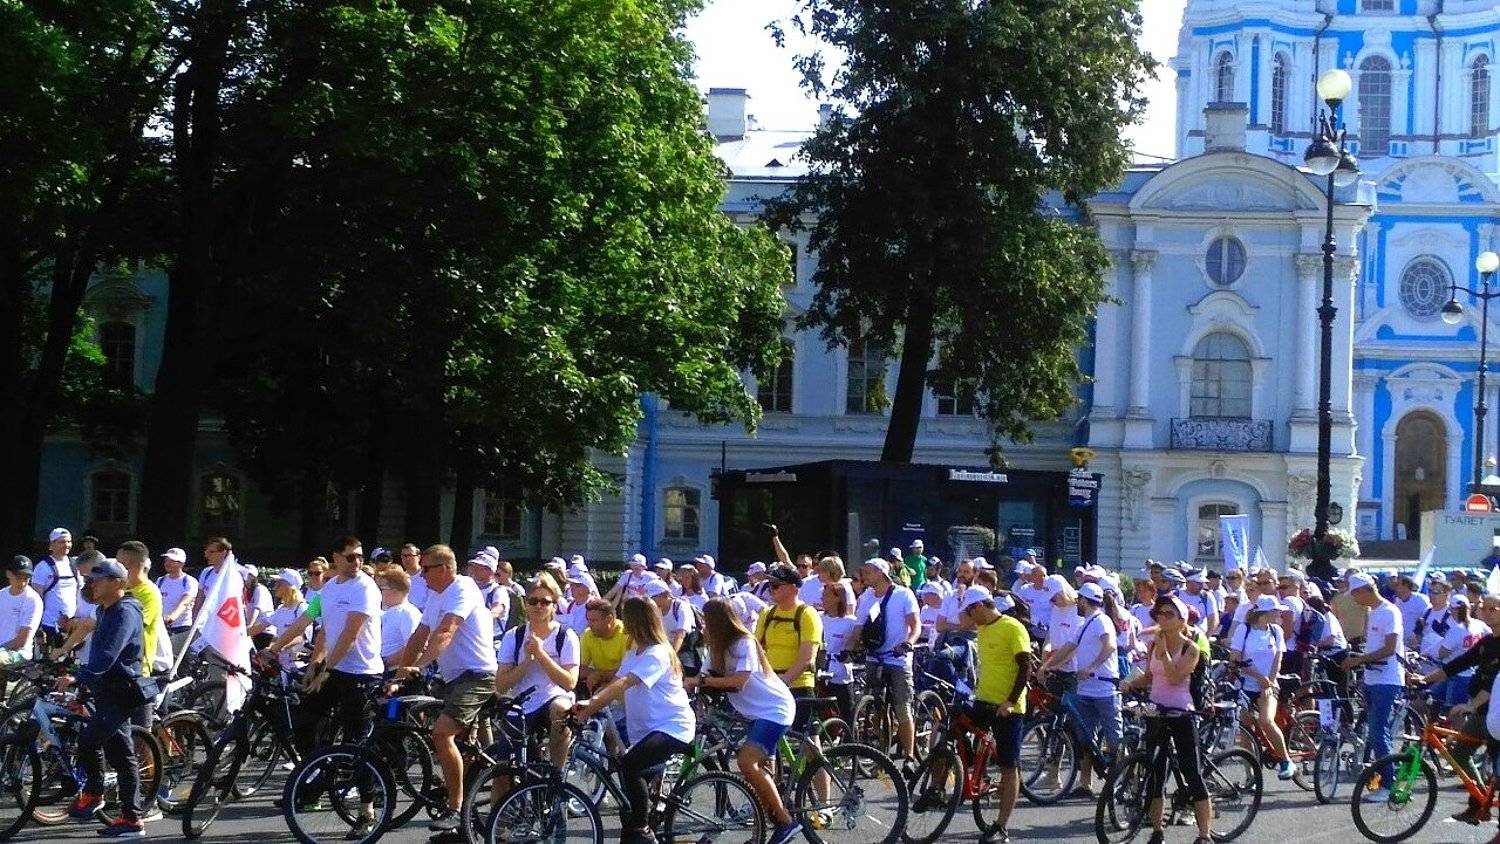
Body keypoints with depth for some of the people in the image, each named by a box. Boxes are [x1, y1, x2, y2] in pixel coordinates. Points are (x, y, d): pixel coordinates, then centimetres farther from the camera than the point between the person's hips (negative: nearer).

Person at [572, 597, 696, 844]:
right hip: (646, 728, 10)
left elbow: (622, 685, -28)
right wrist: (590, 702, -15)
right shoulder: (633, 652, 15)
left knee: (629, 766, -27)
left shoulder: (657, 654, -15)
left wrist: (591, 708, -36)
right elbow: (615, 684, 3)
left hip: (673, 727, -10)